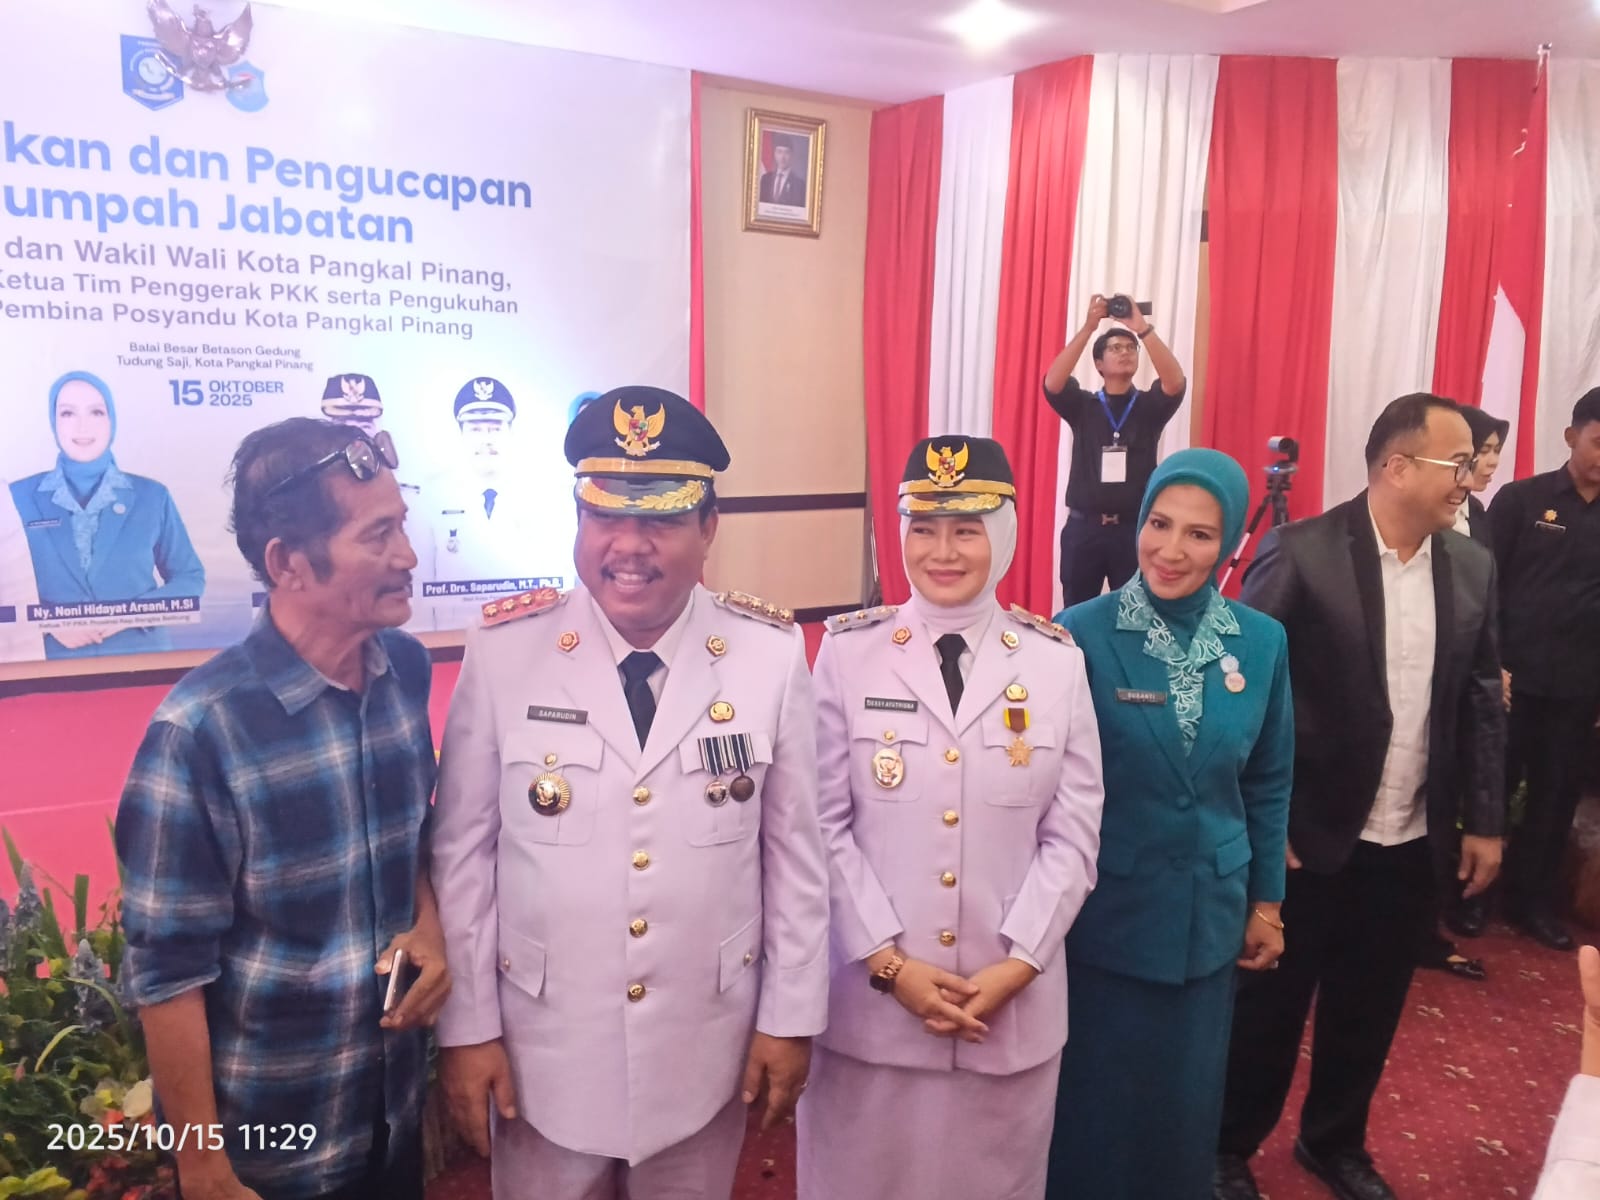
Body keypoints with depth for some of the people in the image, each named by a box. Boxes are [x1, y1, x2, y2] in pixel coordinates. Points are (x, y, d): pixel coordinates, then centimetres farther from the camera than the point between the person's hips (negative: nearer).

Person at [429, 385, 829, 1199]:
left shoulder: (771, 653, -11)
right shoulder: (503, 649, -13)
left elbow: (796, 848, -3)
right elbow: (462, 852, -6)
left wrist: (790, 1016, 0)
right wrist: (466, 1026, -3)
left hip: (708, 1048, 1)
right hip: (542, 1047, 0)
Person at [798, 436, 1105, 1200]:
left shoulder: (1056, 661, -2)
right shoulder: (848, 652, -8)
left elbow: (1074, 836, 0)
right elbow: (825, 825, -6)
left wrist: (1017, 965, -8)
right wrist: (890, 963, -11)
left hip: (1012, 999, 2)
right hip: (871, 993, -1)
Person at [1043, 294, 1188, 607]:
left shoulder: (1149, 407, 5)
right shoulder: (1083, 406, 5)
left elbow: (1175, 383, -15)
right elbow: (1052, 383, -14)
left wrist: (1143, 329, -20)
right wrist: (1088, 327, -20)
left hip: (1133, 529, 0)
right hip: (1083, 527, 0)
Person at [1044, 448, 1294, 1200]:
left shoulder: (1262, 643, -3)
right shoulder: (1080, 634, -15)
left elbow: (1267, 784, 7)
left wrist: (1266, 902, 11)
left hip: (1209, 913, 3)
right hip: (1101, 913, -3)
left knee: (1186, 1100, 21)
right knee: (1093, 1100, 13)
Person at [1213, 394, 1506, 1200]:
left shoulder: (1472, 568, 4)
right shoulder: (1302, 554, -14)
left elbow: (1483, 702, 10)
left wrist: (1484, 821, 8)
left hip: (1414, 843, 5)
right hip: (1309, 835, -5)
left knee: (1369, 1010, 19)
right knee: (1270, 1004, 11)